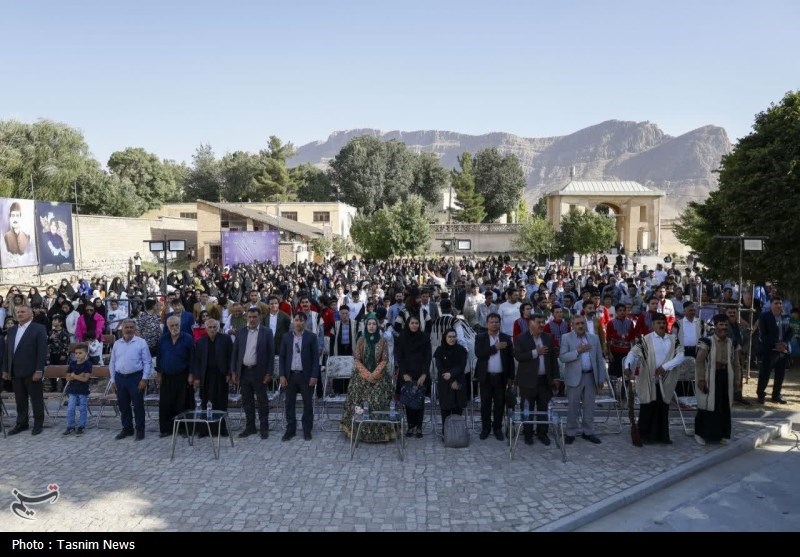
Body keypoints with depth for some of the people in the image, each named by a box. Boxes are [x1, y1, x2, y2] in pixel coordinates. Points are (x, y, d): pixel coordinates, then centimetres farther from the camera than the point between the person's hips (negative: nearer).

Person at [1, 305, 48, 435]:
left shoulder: (39, 329, -6)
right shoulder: (11, 330, 14)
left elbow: (42, 351, -11)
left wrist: (39, 371, -16)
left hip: (32, 372, -6)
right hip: (15, 372, 6)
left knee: (36, 399, 4)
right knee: (20, 400, 12)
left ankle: (38, 423, 14)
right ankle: (21, 423, 21)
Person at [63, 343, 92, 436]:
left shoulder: (87, 364, -9)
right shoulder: (72, 364, 5)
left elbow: (85, 378, -16)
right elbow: (68, 378, 3)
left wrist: (74, 376, -10)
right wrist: (78, 376, -13)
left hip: (83, 391, -4)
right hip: (72, 390, 4)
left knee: (82, 409, 4)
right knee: (70, 409, 2)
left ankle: (81, 426, 14)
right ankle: (70, 426, 14)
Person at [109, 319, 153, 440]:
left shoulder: (141, 342, -5)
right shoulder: (117, 344, 8)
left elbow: (147, 362, -6)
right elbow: (112, 363, 13)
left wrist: (144, 379, -12)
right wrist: (113, 380, 8)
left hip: (136, 377, -4)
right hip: (120, 378, 4)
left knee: (138, 405, 1)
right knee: (123, 405, 12)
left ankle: (140, 430, 11)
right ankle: (127, 429, 25)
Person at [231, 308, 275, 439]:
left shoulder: (267, 332, -3)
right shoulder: (241, 332, 7)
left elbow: (271, 354, -5)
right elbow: (235, 352, 9)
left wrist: (269, 373, -9)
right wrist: (234, 371, 4)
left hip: (259, 372, -4)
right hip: (244, 371, 4)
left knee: (262, 401, 3)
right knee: (247, 401, 11)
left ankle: (264, 428, 11)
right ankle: (250, 427, 21)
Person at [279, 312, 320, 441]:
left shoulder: (311, 337, -2)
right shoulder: (286, 337, 5)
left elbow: (316, 357, -3)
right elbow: (282, 357, 6)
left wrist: (314, 376, -10)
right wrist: (282, 375, -2)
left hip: (306, 375, -2)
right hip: (290, 375, 2)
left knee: (308, 404, 4)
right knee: (289, 404, 7)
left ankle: (307, 430, 15)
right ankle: (290, 430, 18)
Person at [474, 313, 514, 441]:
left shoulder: (506, 338, 4)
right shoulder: (480, 337, 1)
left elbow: (510, 358, 4)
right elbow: (479, 353, -14)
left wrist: (511, 376, 1)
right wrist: (495, 347, -19)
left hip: (501, 376, 1)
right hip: (485, 376, -1)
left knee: (499, 404, 6)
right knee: (485, 403, 6)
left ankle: (497, 428, 18)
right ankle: (485, 428, 17)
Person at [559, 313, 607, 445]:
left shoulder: (594, 338, 8)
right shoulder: (566, 338, -3)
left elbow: (600, 359, 8)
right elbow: (562, 357, -12)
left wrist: (601, 378, 4)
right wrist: (578, 351, -20)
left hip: (591, 377, 3)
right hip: (574, 377, -3)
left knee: (589, 407, 10)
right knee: (573, 407, 5)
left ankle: (588, 432, 21)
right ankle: (571, 433, 14)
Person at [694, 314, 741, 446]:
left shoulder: (732, 344, 6)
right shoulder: (707, 342, -10)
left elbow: (735, 364, 13)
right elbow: (699, 362, -11)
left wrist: (736, 380, 10)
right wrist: (701, 379, -14)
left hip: (726, 377, 5)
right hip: (710, 377, -5)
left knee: (725, 408, 12)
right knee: (707, 406, 1)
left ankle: (723, 434, 25)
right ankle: (700, 433, 13)